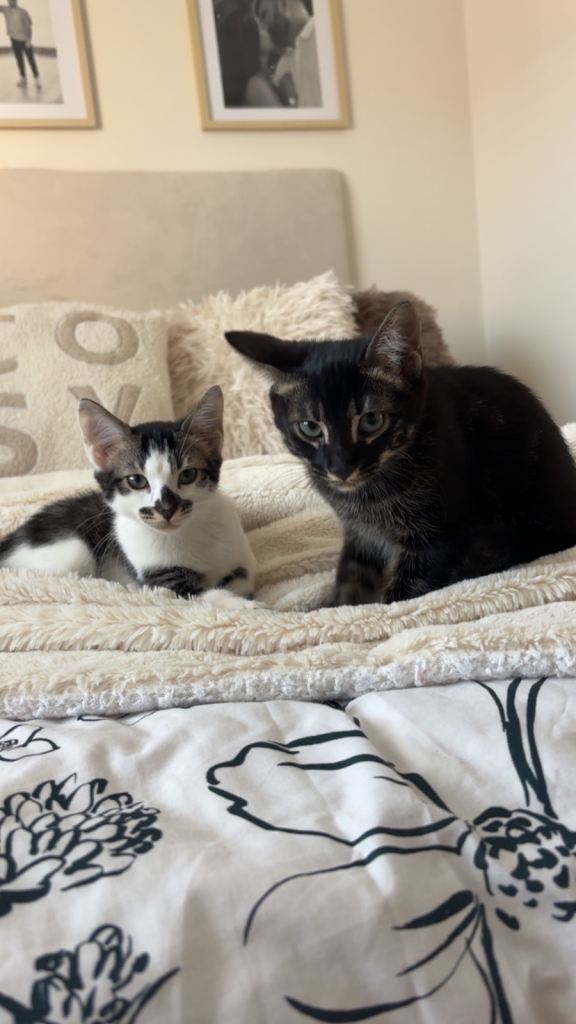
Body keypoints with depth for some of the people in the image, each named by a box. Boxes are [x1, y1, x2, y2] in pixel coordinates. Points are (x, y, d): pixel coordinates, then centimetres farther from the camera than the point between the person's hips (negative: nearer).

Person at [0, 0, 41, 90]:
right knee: (19, 59, 12)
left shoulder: (22, 12, -11)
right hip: (14, 39, 4)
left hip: (24, 39, -4)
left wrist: (29, 39, -12)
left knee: (31, 59, -1)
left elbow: (29, 26, -8)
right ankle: (23, 77, 24)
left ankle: (37, 78, 6)